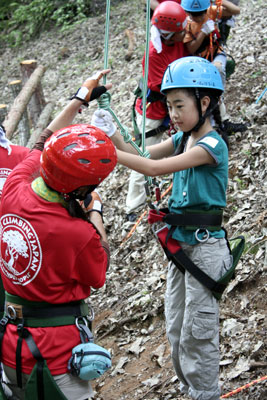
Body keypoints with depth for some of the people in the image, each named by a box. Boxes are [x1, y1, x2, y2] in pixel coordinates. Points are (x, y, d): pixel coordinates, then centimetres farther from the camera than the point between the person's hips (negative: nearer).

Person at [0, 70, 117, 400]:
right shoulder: (79, 234, -29)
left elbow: (43, 145, 10)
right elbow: (99, 274, -5)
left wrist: (80, 98, 21)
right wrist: (95, 211, 4)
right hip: (54, 352, -6)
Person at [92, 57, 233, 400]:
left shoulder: (212, 145, -19)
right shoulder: (183, 139, 8)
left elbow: (155, 168, -26)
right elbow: (141, 155, 4)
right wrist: (112, 135, -15)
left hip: (205, 246, -8)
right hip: (180, 243, 8)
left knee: (197, 333, 0)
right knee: (176, 330, 16)